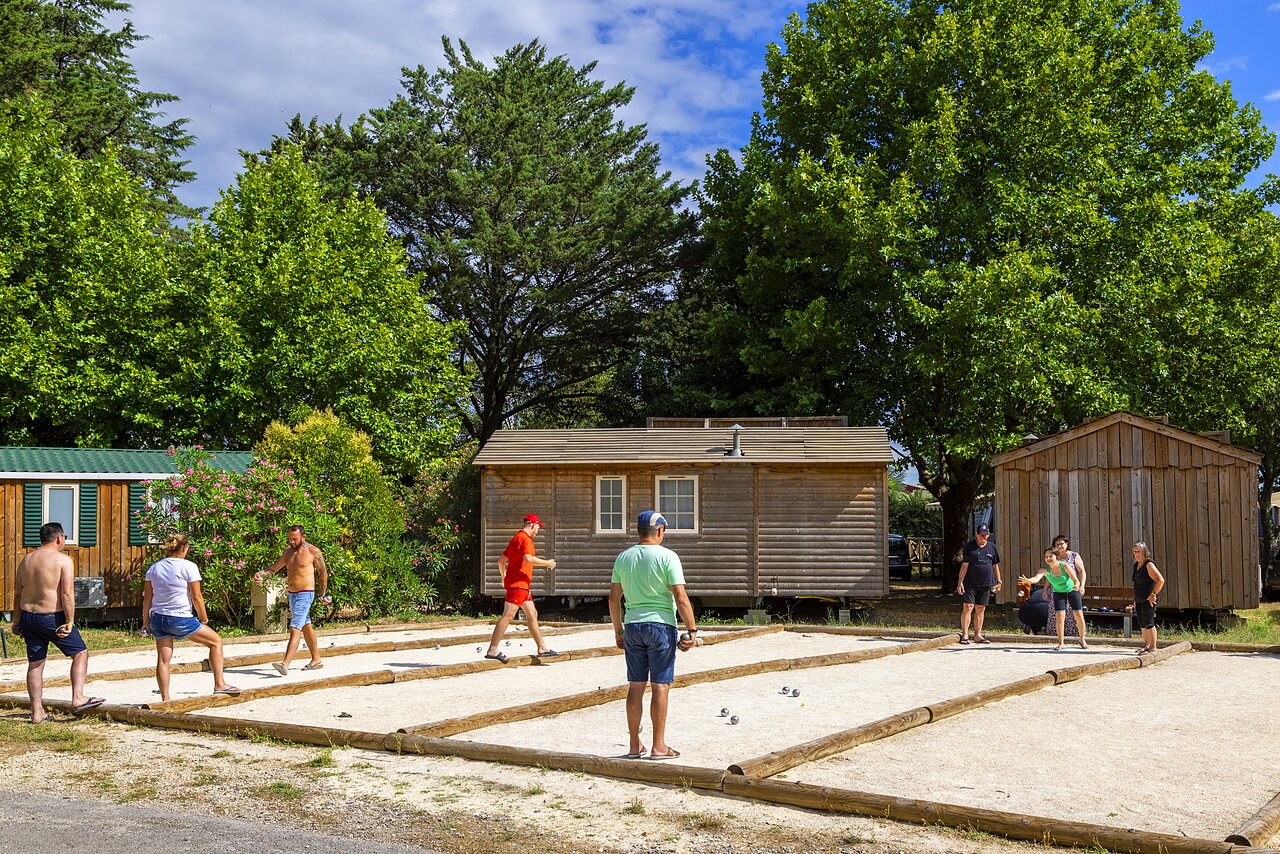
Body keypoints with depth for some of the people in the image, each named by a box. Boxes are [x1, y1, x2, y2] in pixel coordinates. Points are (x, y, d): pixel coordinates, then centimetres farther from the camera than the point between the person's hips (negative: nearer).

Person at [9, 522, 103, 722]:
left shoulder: (25, 561, 11)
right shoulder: (63, 560, -9)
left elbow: (17, 594, 14)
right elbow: (67, 593, -18)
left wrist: (17, 621, 20)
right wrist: (69, 622, -16)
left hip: (28, 616, 6)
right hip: (52, 618, -6)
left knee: (35, 663, 11)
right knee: (80, 653, 9)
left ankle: (37, 712, 13)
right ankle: (78, 698, -1)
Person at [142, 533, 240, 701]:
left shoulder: (154, 567, 8)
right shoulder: (188, 567, -9)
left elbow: (147, 597, 10)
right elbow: (196, 597, -9)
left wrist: (145, 622, 17)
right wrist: (204, 619, 2)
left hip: (158, 618, 6)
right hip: (181, 619, -6)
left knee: (163, 659, 10)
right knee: (216, 641, 9)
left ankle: (165, 699, 10)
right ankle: (219, 685, 6)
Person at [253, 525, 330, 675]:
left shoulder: (313, 551, -8)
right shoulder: (289, 551, 11)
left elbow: (323, 573, 0)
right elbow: (275, 567, 17)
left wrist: (322, 595, 5)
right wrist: (261, 574, -1)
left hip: (305, 595, -8)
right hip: (291, 594, 8)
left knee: (294, 629, -17)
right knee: (306, 627, 17)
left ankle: (285, 664, -26)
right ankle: (316, 660, 28)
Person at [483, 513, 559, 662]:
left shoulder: (516, 538, 20)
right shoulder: (525, 538, -11)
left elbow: (501, 560, 23)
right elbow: (528, 559, -27)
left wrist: (504, 577, 34)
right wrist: (547, 563, -16)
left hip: (522, 585, 11)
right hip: (518, 584, -11)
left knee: (532, 615, 13)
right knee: (508, 616, -12)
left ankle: (542, 648, 17)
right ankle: (492, 650, -13)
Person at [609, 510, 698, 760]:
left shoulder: (623, 558, 7)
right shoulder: (667, 556, -8)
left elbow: (614, 598, 11)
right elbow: (680, 597, -13)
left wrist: (618, 630, 19)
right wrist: (692, 630, -8)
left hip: (632, 625, 5)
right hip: (661, 626, -5)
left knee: (635, 686, 9)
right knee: (660, 686, 0)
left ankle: (634, 745, 15)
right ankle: (658, 746, 3)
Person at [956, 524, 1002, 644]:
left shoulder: (992, 547, 11)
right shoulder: (969, 546, -1)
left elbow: (995, 566, 18)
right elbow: (965, 565, -4)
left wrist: (998, 581, 13)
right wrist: (960, 582, -8)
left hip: (986, 584, 4)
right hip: (970, 583, -4)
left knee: (980, 609, 8)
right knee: (968, 607, -9)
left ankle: (977, 635, 14)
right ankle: (964, 634, -7)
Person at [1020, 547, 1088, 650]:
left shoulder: (1064, 566, -26)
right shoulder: (1045, 570, -24)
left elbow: (1076, 580, -22)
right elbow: (1036, 578, -43)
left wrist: (1077, 585, -46)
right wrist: (1028, 580, -65)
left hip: (1072, 591, -1)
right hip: (1059, 593, 1)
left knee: (1079, 616, 2)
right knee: (1060, 617, -11)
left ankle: (1082, 641, 20)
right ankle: (1061, 642, 0)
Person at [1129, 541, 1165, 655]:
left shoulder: (1149, 564, -15)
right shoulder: (1136, 565, 13)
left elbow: (1160, 580, -23)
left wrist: (1153, 594, -20)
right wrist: (1135, 600, 23)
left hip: (1148, 600, -9)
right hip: (1139, 600, 9)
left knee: (1148, 623, -8)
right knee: (1142, 623, 16)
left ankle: (1153, 648, -3)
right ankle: (1146, 645, 29)